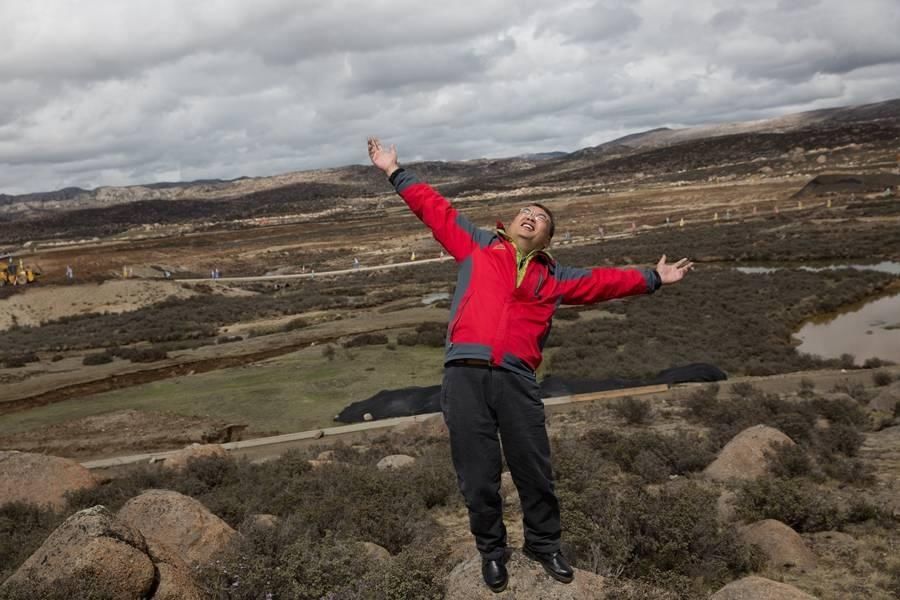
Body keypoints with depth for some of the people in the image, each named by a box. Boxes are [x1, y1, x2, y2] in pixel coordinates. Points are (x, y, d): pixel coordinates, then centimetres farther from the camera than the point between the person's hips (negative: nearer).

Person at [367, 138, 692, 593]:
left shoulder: (554, 277, 22)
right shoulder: (478, 245, 17)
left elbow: (604, 281, 29)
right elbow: (436, 211, 20)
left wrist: (653, 278, 30)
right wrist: (395, 173, 21)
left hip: (516, 379, 2)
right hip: (465, 373, -1)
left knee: (534, 470, 7)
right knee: (478, 476, 4)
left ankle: (544, 544, 31)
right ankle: (491, 550, 26)